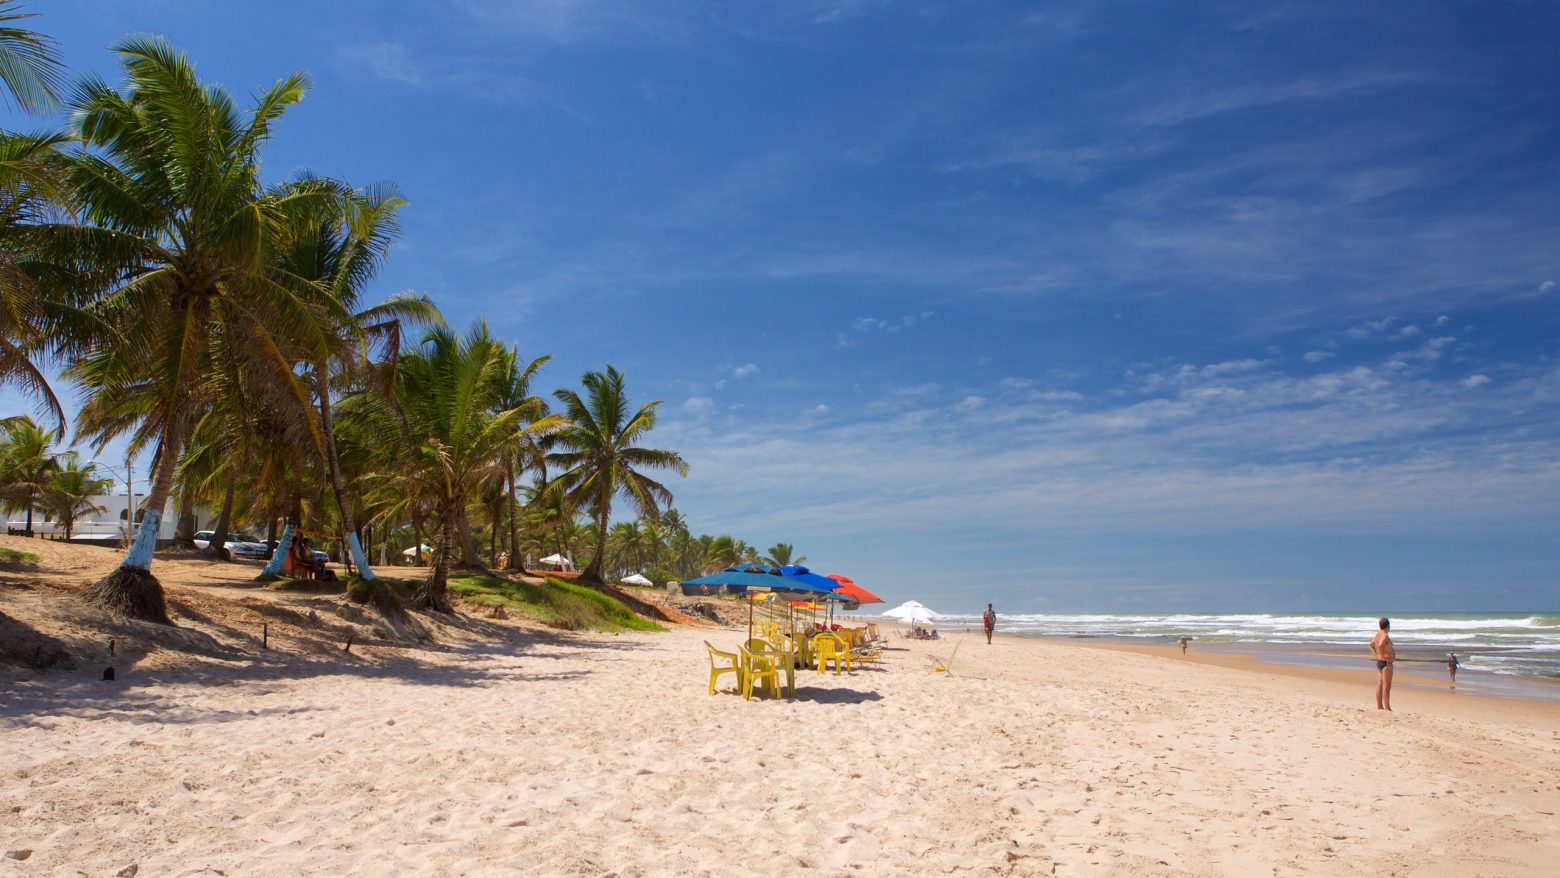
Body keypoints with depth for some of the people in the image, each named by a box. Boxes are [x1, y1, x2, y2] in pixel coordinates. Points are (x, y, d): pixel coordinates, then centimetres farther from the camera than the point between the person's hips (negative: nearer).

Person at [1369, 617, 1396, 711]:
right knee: (1386, 686, -7)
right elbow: (1380, 645, -33)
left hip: (1379, 662, 9)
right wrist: (1382, 656, -20)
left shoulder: (1378, 634, 13)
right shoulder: (1385, 635, -15)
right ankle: (1387, 708, -6)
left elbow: (1371, 645, 25)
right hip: (1386, 662, -9)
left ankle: (1379, 707, 13)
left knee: (1380, 685, 10)